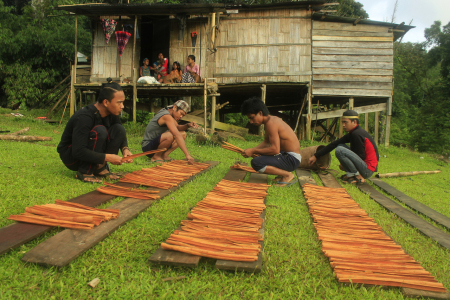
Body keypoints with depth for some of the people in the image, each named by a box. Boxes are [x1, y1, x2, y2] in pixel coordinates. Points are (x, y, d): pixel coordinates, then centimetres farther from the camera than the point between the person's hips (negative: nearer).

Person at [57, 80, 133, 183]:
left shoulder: (111, 114, -8)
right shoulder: (84, 117, -30)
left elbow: (120, 134, 6)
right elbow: (78, 152, -33)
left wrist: (125, 149, -15)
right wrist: (107, 157, -36)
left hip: (88, 152, 7)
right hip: (70, 156, -7)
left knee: (119, 129, -13)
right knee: (99, 131, -33)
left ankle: (100, 168, -6)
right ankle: (84, 173, -19)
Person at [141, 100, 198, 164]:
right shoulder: (167, 116, -23)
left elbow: (177, 128, 17)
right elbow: (177, 135, -33)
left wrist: (188, 125, -4)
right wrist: (187, 155, -39)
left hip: (157, 143, 10)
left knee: (183, 134, 6)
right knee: (171, 135, -36)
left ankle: (164, 155, -2)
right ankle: (156, 156, -13)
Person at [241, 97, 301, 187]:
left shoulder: (271, 123, -21)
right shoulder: (272, 119, 10)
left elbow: (275, 149, -28)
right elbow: (266, 143, 19)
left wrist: (253, 151, -19)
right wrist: (252, 150, 3)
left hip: (291, 159, -10)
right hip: (286, 155, 10)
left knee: (256, 163, -24)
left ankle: (287, 175, -10)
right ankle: (283, 173, 14)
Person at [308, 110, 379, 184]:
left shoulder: (356, 134, -18)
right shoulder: (352, 134, 11)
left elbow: (361, 157, -17)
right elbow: (334, 144, 11)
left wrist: (345, 166, -3)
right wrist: (316, 156, 11)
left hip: (368, 170, -10)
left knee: (340, 150, -23)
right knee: (340, 145, 15)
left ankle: (358, 177, -12)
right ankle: (350, 174, 7)